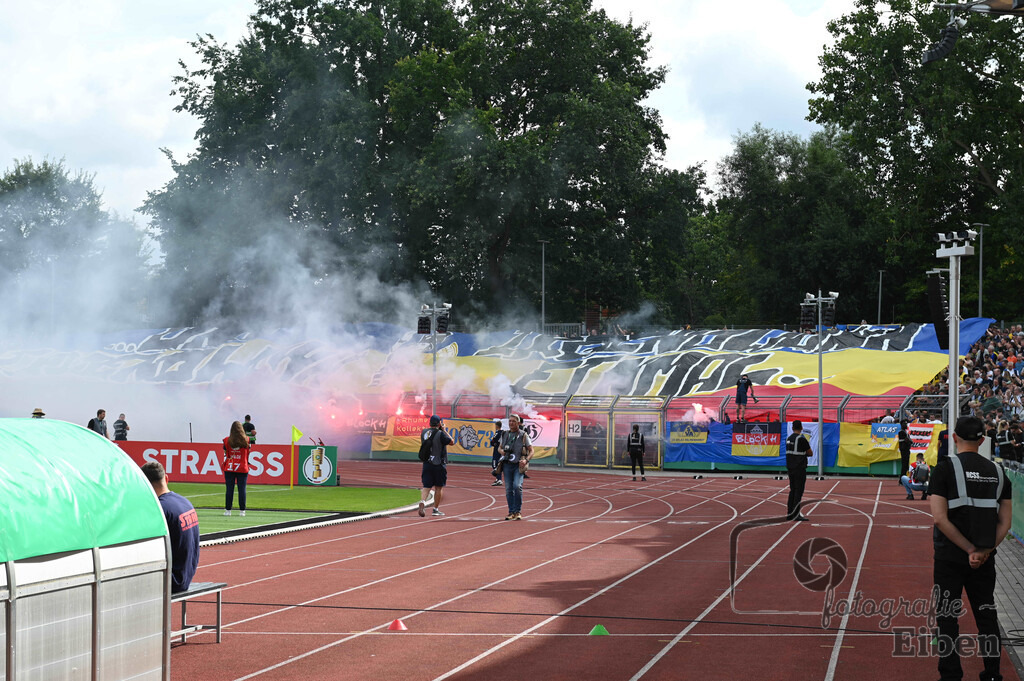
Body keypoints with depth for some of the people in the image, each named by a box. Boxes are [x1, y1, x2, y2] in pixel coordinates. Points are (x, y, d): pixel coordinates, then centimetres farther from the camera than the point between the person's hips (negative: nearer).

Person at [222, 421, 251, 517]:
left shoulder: (227, 440, -4)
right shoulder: (246, 440, -6)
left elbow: (226, 454, 4)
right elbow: (248, 453, 5)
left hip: (229, 469, 1)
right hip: (243, 468, -1)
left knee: (229, 489, 3)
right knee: (242, 489, 3)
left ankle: (228, 510, 5)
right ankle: (242, 510, 3)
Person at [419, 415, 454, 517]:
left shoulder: (424, 432, 4)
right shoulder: (440, 434, -14)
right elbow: (452, 442, -3)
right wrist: (444, 430, 2)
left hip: (426, 464, 4)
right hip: (439, 464, -4)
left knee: (426, 487, 2)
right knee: (438, 488, 9)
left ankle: (422, 502, -25)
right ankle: (435, 509, 13)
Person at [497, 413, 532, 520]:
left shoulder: (523, 435, 1)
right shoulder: (505, 434, 12)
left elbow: (531, 450, 2)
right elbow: (500, 448, 25)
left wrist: (526, 460, -15)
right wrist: (501, 451, 0)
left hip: (519, 465, -4)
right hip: (507, 464, 4)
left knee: (517, 486, -18)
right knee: (508, 489, 2)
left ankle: (518, 511, -7)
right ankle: (511, 512, 10)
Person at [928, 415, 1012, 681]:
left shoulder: (945, 468, -8)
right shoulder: (997, 472, 6)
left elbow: (939, 518, -16)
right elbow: (1004, 523, 2)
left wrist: (970, 549, -13)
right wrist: (984, 551, -7)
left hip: (950, 557, -4)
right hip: (986, 560, 4)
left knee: (947, 619, 4)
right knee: (986, 617, 15)